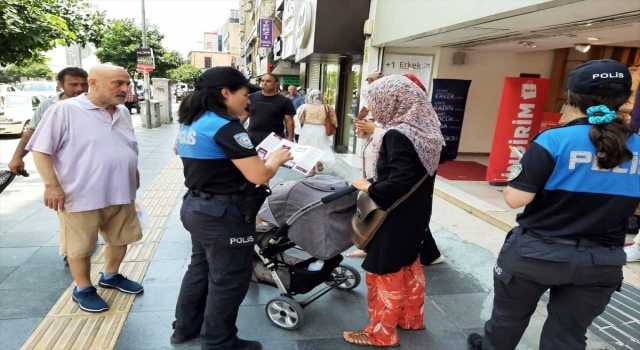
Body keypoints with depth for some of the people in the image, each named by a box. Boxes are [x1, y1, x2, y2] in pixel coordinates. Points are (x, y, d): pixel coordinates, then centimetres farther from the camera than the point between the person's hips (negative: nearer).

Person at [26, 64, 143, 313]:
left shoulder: (123, 113, 8)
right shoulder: (65, 110, -12)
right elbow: (41, 149, -11)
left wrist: (134, 174, 18)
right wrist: (51, 185, -16)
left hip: (121, 193, 6)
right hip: (82, 196, -6)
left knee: (120, 239, 18)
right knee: (80, 247, 9)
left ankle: (110, 276, 41)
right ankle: (83, 289, 30)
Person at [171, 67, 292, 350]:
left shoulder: (190, 123, 8)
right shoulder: (225, 126, -21)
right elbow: (259, 176, -25)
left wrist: (251, 155, 14)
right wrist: (276, 159, -5)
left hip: (195, 207, 10)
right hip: (223, 215, -9)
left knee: (200, 268, 24)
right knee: (228, 281, 8)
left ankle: (185, 327, 41)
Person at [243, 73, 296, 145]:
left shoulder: (284, 101, -2)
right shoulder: (252, 97, 6)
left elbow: (289, 121, -3)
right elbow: (244, 115, 13)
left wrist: (290, 138, -12)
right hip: (252, 136, 3)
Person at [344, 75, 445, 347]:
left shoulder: (398, 134, -25)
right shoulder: (425, 129, 2)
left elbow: (399, 182, -29)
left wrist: (368, 187, -15)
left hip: (395, 216, -9)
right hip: (415, 212, 9)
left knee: (385, 273, 6)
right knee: (409, 265, 23)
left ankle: (381, 333, 23)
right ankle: (411, 318, 41)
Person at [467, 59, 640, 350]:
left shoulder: (555, 139, -17)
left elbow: (515, 198, -20)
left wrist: (522, 174, 0)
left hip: (536, 252, -3)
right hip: (602, 261, 4)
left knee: (509, 317, 21)